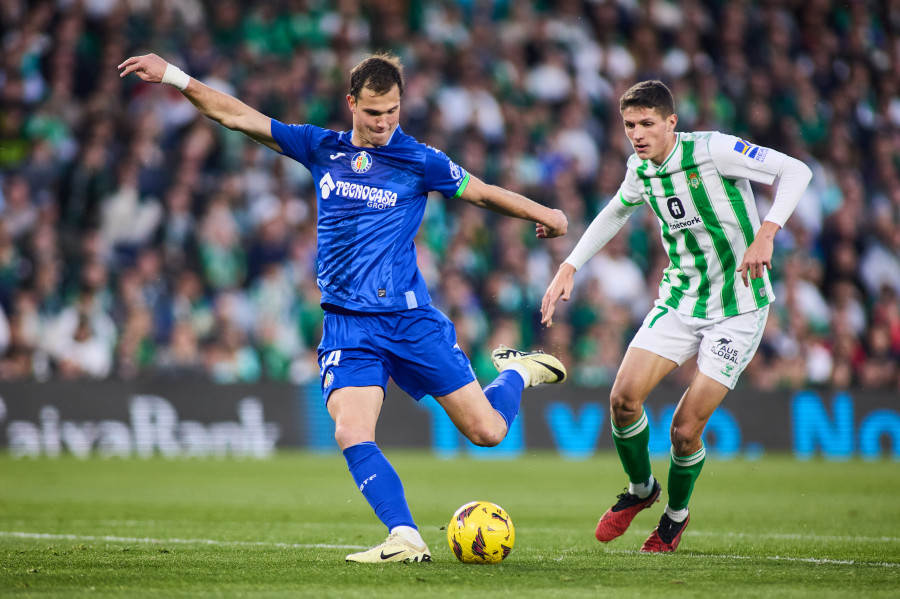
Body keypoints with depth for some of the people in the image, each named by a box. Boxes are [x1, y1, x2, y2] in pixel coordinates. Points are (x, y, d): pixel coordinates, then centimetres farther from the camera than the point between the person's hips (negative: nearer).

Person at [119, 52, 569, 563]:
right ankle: (406, 540, -19)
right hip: (348, 325, 2)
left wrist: (544, 214, 13)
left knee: (488, 431, 0)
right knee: (353, 436, -21)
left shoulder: (419, 161, -1)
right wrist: (173, 76, 3)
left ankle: (518, 371, 32)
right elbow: (235, 115, 9)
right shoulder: (321, 149, 6)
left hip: (412, 319, -2)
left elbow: (482, 193, 13)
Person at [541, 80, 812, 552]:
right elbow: (615, 213, 23)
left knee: (685, 429, -10)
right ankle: (640, 488, 18)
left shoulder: (712, 150, -18)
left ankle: (676, 514, 21)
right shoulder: (640, 171, 1)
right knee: (624, 397, -12)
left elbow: (795, 172, -18)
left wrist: (765, 234, -30)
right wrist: (569, 267, 16)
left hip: (737, 306, -5)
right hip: (678, 302, 5)